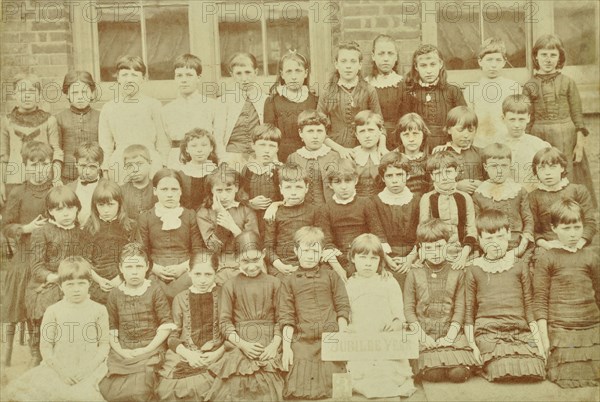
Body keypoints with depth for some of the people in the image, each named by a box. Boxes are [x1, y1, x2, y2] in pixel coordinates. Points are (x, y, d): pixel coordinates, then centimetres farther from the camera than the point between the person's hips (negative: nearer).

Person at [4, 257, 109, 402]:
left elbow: (104, 344, 2)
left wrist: (88, 368, -11)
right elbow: (46, 346, 3)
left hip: (89, 369, -2)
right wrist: (61, 370, -10)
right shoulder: (53, 311, 5)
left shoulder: (98, 310, 2)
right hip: (58, 367, 2)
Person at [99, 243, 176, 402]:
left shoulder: (155, 291, 0)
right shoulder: (115, 294, 9)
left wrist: (147, 349, -12)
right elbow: (111, 328, 9)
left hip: (149, 349, -3)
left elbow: (166, 325, -3)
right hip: (123, 352, 3)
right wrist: (119, 350, -8)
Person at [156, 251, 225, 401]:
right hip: (184, 355, 2)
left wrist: (218, 353, -9)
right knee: (167, 388, -19)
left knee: (198, 386, -24)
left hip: (214, 356, -1)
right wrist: (188, 354, -11)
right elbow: (172, 335, 6)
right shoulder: (180, 298, 9)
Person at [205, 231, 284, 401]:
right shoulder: (230, 285, 2)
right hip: (240, 349, 0)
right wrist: (242, 344, -11)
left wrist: (275, 344, -9)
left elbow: (280, 319, 4)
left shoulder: (274, 283, 4)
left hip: (267, 350, 1)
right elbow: (224, 321, 0)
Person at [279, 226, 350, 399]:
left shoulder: (331, 276, 10)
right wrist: (286, 347, -1)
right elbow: (286, 316, 6)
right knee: (300, 392, -6)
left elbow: (342, 307, 8)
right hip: (302, 341, 0)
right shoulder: (289, 281, 10)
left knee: (333, 390, -2)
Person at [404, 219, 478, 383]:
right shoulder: (414, 274, 6)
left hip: (451, 332, 1)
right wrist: (422, 335, -10)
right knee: (432, 373, -24)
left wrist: (450, 336, -10)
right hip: (424, 332, -1)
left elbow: (460, 308, 3)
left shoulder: (457, 273, 7)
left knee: (460, 372, -21)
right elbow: (408, 308, 2)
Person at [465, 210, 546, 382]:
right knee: (503, 373, -27)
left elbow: (529, 306, 15)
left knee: (535, 371, -21)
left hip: (519, 329, 2)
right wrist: (472, 345, 0)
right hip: (488, 331, -2)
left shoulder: (519, 266, 12)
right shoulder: (474, 270, 8)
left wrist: (538, 339, 8)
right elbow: (469, 310, 9)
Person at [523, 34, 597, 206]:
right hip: (539, 138, 1)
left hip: (566, 138, -1)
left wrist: (580, 143, -4)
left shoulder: (567, 83, 1)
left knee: (568, 181, 3)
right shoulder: (529, 86, 3)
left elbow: (577, 115, 1)